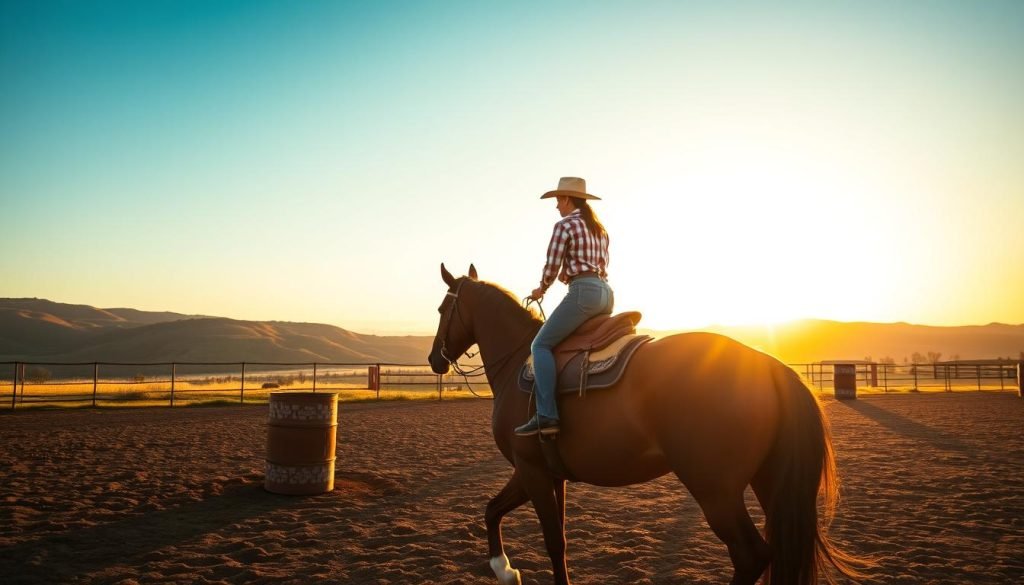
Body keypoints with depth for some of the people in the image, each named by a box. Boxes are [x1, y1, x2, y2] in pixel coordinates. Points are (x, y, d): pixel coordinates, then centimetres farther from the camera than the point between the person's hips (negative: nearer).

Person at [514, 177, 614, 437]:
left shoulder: (564, 225, -4)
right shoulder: (600, 229, 21)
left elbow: (552, 267, -5)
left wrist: (541, 288, 14)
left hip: (583, 292, -9)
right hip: (606, 293, 9)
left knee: (541, 345, -9)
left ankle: (546, 415, -21)